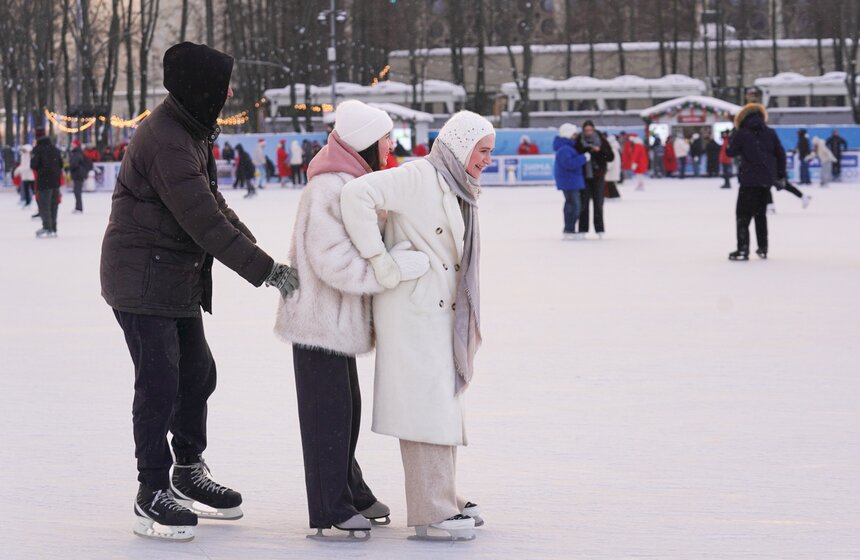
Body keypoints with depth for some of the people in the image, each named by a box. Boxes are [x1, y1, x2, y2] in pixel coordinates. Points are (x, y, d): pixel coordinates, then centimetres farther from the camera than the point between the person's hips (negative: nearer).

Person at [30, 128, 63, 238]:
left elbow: (33, 165, -12)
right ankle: (53, 229, 14)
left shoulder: (37, 149, -9)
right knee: (53, 205, 12)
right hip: (56, 181, 6)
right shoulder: (55, 149, 11)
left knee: (44, 205, -5)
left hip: (43, 182, -6)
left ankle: (47, 228, -14)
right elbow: (61, 164, 15)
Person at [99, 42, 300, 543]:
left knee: (197, 372, 19)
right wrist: (267, 271, -22)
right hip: (143, 280, -10)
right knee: (159, 384, -7)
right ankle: (152, 496, 2)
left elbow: (215, 204, 14)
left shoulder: (191, 131, 9)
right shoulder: (167, 143, -25)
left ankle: (189, 471, 35)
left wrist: (259, 254, 3)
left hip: (178, 280, 10)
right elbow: (206, 223, -27)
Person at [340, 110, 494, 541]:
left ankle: (443, 501, 25)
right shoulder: (418, 177, -13)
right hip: (413, 310, -10)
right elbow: (357, 194, -25)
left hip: (441, 312, 10)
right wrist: (380, 262, -23)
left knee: (443, 404, 15)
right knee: (428, 405, -9)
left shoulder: (458, 190, 16)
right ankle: (431, 512, -6)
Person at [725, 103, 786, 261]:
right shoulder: (770, 133, 5)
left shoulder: (741, 134, -6)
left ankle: (743, 249, -11)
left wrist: (733, 136, 19)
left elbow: (730, 152, 2)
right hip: (767, 179, 5)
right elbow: (780, 154, 6)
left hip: (749, 179, -5)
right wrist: (781, 175, 14)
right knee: (761, 214, 18)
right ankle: (763, 248, 19)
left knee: (743, 215, -2)